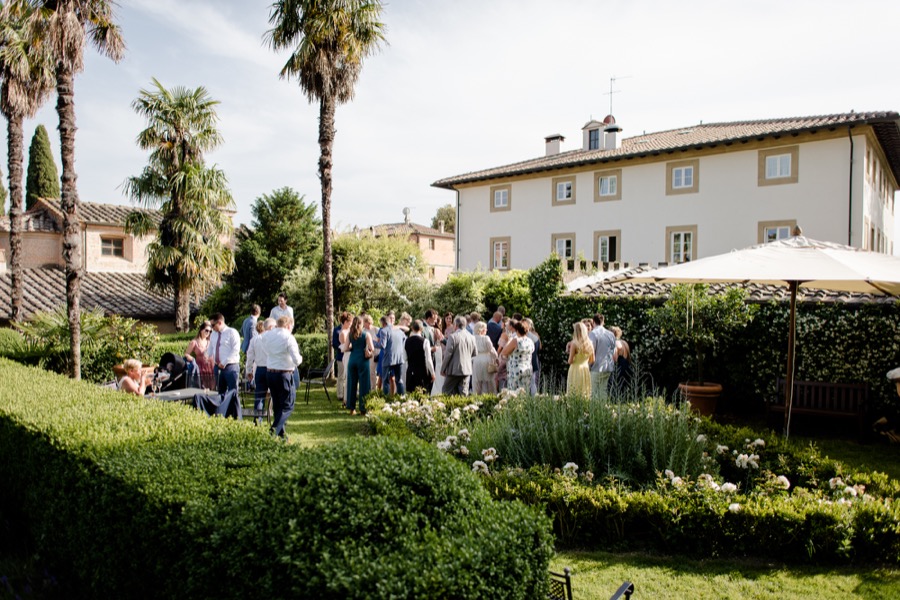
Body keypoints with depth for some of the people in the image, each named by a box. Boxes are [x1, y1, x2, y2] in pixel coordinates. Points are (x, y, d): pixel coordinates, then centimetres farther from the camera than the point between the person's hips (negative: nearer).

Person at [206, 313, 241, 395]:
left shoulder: (232, 332, -6)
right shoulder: (213, 334, 16)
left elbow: (235, 350, -13)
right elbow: (210, 350, 21)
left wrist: (224, 362, -17)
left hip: (230, 366, -6)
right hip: (217, 367, 6)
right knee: (221, 392, 10)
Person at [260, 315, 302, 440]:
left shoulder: (266, 335, 4)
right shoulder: (288, 337, -13)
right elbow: (297, 360, -15)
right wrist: (300, 359, 4)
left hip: (269, 372, 6)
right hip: (284, 374, -6)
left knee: (276, 405, 17)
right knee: (287, 405, 2)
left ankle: (280, 433, 21)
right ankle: (274, 431, -13)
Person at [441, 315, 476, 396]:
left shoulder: (452, 337, -13)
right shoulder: (471, 337, 4)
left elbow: (448, 354, -12)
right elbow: (474, 354, 12)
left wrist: (443, 369, -3)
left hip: (454, 369, -5)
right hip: (467, 369, 5)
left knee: (447, 392, 6)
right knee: (463, 393, 8)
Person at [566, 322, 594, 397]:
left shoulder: (574, 343, -12)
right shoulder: (590, 343, 3)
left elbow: (570, 361, -11)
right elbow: (592, 361, 10)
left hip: (575, 370, -5)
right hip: (586, 370, 5)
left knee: (574, 395, -2)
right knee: (585, 394, 10)